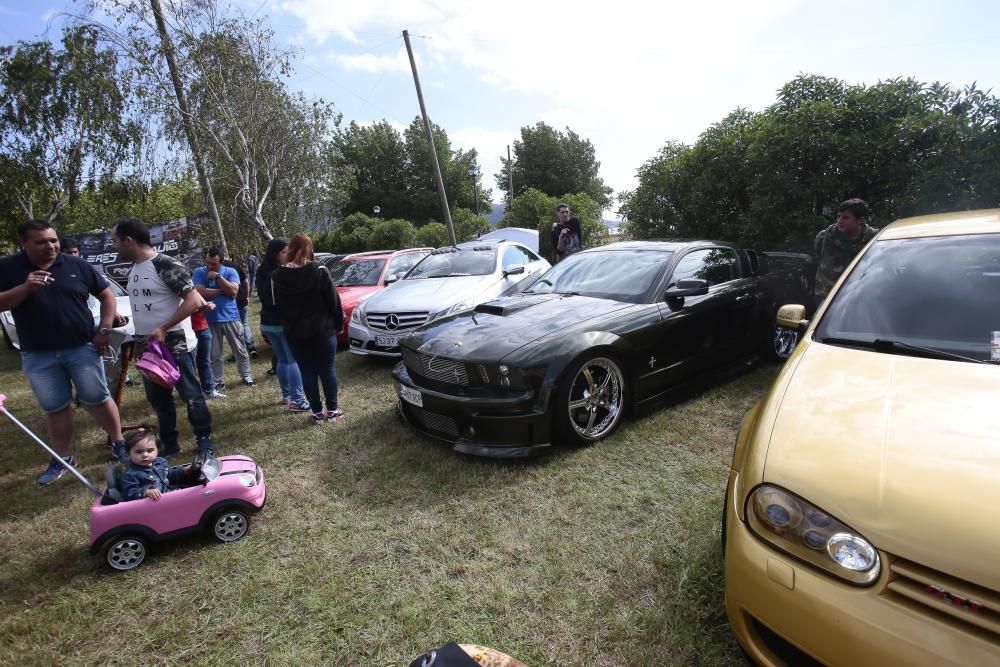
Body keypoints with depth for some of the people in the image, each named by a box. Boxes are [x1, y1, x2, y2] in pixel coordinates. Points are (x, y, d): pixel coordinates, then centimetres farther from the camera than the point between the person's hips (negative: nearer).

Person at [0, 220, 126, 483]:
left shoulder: (76, 264, -1)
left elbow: (106, 294, 4)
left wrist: (104, 330, -4)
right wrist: (25, 288, -23)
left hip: (82, 348, -1)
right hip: (38, 356, 1)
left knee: (98, 399, 5)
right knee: (55, 409, 11)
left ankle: (119, 443, 19)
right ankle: (62, 458, 24)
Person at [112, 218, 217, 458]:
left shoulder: (166, 265, -15)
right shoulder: (134, 269, 11)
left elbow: (193, 301, -21)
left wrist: (163, 329, -23)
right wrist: (139, 341, 14)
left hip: (175, 344, -8)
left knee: (191, 395, 0)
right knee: (158, 398, 15)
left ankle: (204, 439, 13)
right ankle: (169, 443, 27)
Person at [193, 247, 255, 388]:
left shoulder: (230, 271, -1)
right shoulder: (199, 273, -1)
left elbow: (233, 291, -15)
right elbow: (201, 292, -15)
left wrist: (218, 276, -17)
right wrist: (224, 290, -10)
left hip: (231, 318, 0)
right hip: (210, 320, 0)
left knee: (240, 350, 9)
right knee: (214, 355, 9)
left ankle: (246, 377, 21)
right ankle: (218, 381, 20)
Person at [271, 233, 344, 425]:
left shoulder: (278, 276, -2)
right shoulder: (319, 271, -10)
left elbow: (277, 305, 6)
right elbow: (333, 300, -7)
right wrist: (338, 322, 4)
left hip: (295, 333, 2)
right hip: (322, 329, -2)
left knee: (307, 372, 8)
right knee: (327, 369, 7)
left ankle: (317, 413, 13)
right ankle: (332, 410, 12)